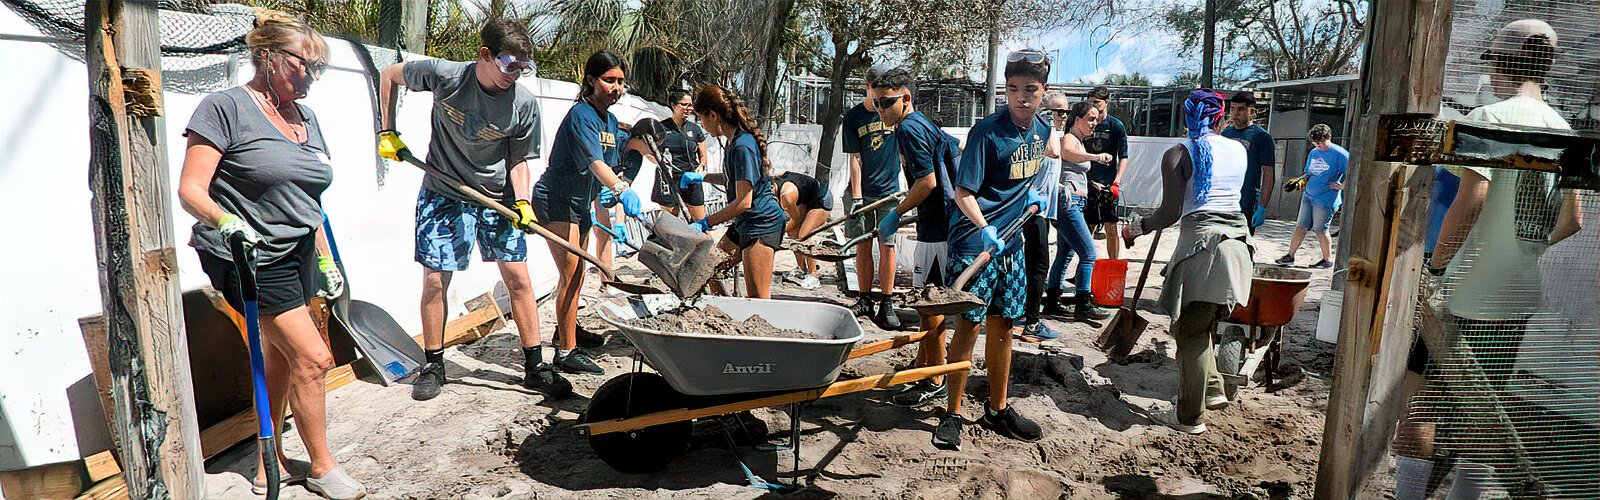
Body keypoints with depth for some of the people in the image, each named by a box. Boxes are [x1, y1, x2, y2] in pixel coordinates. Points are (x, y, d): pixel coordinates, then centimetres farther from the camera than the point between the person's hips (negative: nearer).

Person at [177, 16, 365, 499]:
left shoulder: (307, 118, 13)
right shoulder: (225, 107, -9)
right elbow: (191, 190, -14)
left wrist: (326, 260, 19)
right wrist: (225, 220, -34)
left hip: (298, 256, 7)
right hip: (249, 258, -7)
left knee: (279, 362, 12)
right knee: (312, 357, -9)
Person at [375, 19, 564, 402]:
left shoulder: (525, 104, -14)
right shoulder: (443, 75, -16)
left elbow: (518, 161, -5)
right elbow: (389, 75, 4)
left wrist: (522, 201, -21)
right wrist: (388, 132, 1)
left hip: (497, 198, 1)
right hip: (443, 196, -1)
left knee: (518, 277, -1)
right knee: (434, 281, 1)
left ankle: (534, 367, 8)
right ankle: (433, 366, 19)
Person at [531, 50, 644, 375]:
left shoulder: (610, 120, 8)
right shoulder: (581, 115, -21)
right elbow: (593, 161, -37)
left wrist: (604, 193, -2)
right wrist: (621, 190, -52)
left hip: (580, 203, 10)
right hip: (555, 201, -9)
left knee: (578, 272, 20)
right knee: (570, 274, -12)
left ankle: (567, 327, 40)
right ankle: (566, 351, -7)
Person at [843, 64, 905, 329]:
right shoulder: (853, 117, 1)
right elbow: (855, 159, -3)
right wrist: (856, 197, -9)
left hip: (889, 190, 0)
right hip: (862, 192, 0)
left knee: (886, 247, -3)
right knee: (862, 246, 6)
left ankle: (886, 304, 3)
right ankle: (865, 300, 17)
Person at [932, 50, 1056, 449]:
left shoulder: (1042, 130, 6)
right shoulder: (987, 132, -16)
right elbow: (963, 192, -17)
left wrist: (1030, 194, 6)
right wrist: (987, 231, -30)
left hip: (1010, 241, 7)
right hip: (974, 241, -7)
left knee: (1003, 326, 13)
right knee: (969, 324, -5)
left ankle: (997, 409, 26)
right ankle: (952, 414, 8)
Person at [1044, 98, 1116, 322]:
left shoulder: (1078, 141, 20)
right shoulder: (1068, 139, -10)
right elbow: (1066, 152, -37)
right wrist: (1095, 156, -52)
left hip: (1074, 203, 11)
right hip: (1067, 202, -11)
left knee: (1065, 254, 13)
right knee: (1089, 253, -12)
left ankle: (1052, 302, 19)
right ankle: (1083, 305, -7)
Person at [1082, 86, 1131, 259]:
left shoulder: (1116, 126, 0)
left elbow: (1123, 157, -3)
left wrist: (1116, 183, -14)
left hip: (1108, 184, -3)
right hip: (1087, 183, 3)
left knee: (1111, 228, -5)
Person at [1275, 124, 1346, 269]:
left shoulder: (1339, 154, -10)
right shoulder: (1313, 153, 12)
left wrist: (1342, 186, -13)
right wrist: (1301, 180, 3)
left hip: (1326, 199, -7)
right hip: (1308, 196, 7)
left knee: (1320, 229, 0)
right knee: (1301, 226, 7)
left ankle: (1328, 259, 15)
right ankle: (1290, 256, 11)